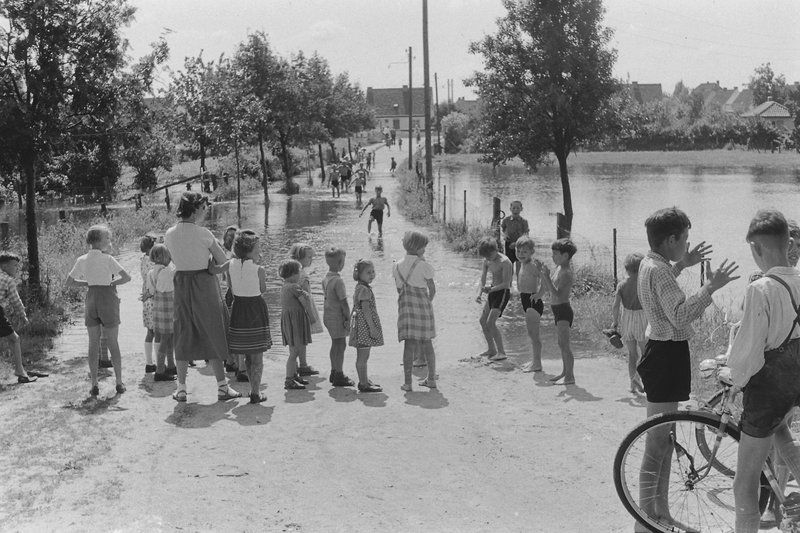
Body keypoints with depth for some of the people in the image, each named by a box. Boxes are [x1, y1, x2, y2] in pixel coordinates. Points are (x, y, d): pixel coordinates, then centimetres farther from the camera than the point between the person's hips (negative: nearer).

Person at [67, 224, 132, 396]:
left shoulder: (82, 260, 3)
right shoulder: (107, 259, -10)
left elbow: (69, 282, 10)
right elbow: (127, 277, -14)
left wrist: (89, 283, 10)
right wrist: (112, 283, 1)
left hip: (91, 300, 3)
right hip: (108, 298, -3)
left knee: (93, 344, 8)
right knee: (113, 343, 6)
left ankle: (94, 384, 5)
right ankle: (119, 383, 9)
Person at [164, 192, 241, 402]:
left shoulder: (169, 234, 2)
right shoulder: (203, 233, -13)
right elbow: (222, 260, -6)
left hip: (181, 283, 4)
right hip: (204, 283, -4)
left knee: (183, 335, 11)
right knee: (212, 334, 4)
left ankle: (181, 389, 12)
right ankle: (222, 387, 6)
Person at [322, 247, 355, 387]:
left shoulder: (326, 278, 4)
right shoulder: (338, 281, -21)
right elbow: (343, 302, -20)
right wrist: (348, 319, -11)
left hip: (328, 315, 9)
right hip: (337, 317, -9)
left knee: (335, 344, 19)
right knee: (340, 345, 1)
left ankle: (334, 373, 28)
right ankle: (339, 376, 6)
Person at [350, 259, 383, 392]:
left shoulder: (359, 288, 14)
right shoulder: (364, 289, -16)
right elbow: (366, 310, -21)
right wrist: (372, 327, -21)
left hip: (360, 324, 10)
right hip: (365, 325, -10)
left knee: (362, 356, 17)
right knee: (363, 356, -6)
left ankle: (364, 380, 25)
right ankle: (364, 384, -2)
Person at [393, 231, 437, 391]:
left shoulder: (397, 267, 4)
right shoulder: (423, 266, -9)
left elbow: (399, 289, 11)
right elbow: (432, 290, -3)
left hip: (405, 306, 2)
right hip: (422, 304, -2)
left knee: (409, 343, 1)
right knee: (427, 343, 12)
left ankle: (407, 382, -6)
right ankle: (431, 379, 23)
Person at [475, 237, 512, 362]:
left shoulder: (504, 262, -20)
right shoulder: (487, 261, 3)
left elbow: (506, 283, -24)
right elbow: (483, 279, 7)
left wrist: (491, 289, -35)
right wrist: (479, 293, -9)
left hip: (503, 292, -9)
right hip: (493, 291, 9)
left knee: (491, 322, -16)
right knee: (483, 320, 11)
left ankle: (501, 352, -10)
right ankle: (491, 349, 24)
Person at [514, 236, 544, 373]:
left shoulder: (533, 265, -19)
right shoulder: (523, 264, 10)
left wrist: (539, 294, -33)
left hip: (533, 301, -10)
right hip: (526, 300, 10)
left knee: (533, 333, -6)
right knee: (532, 333, 16)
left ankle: (537, 363, 0)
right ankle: (535, 361, 25)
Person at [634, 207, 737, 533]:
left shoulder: (649, 263, 10)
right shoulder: (659, 271, -21)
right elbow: (680, 315, -31)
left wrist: (682, 264, 28)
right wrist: (711, 286, -30)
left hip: (660, 350, 11)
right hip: (667, 355, -11)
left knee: (664, 438, 18)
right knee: (658, 443, -6)